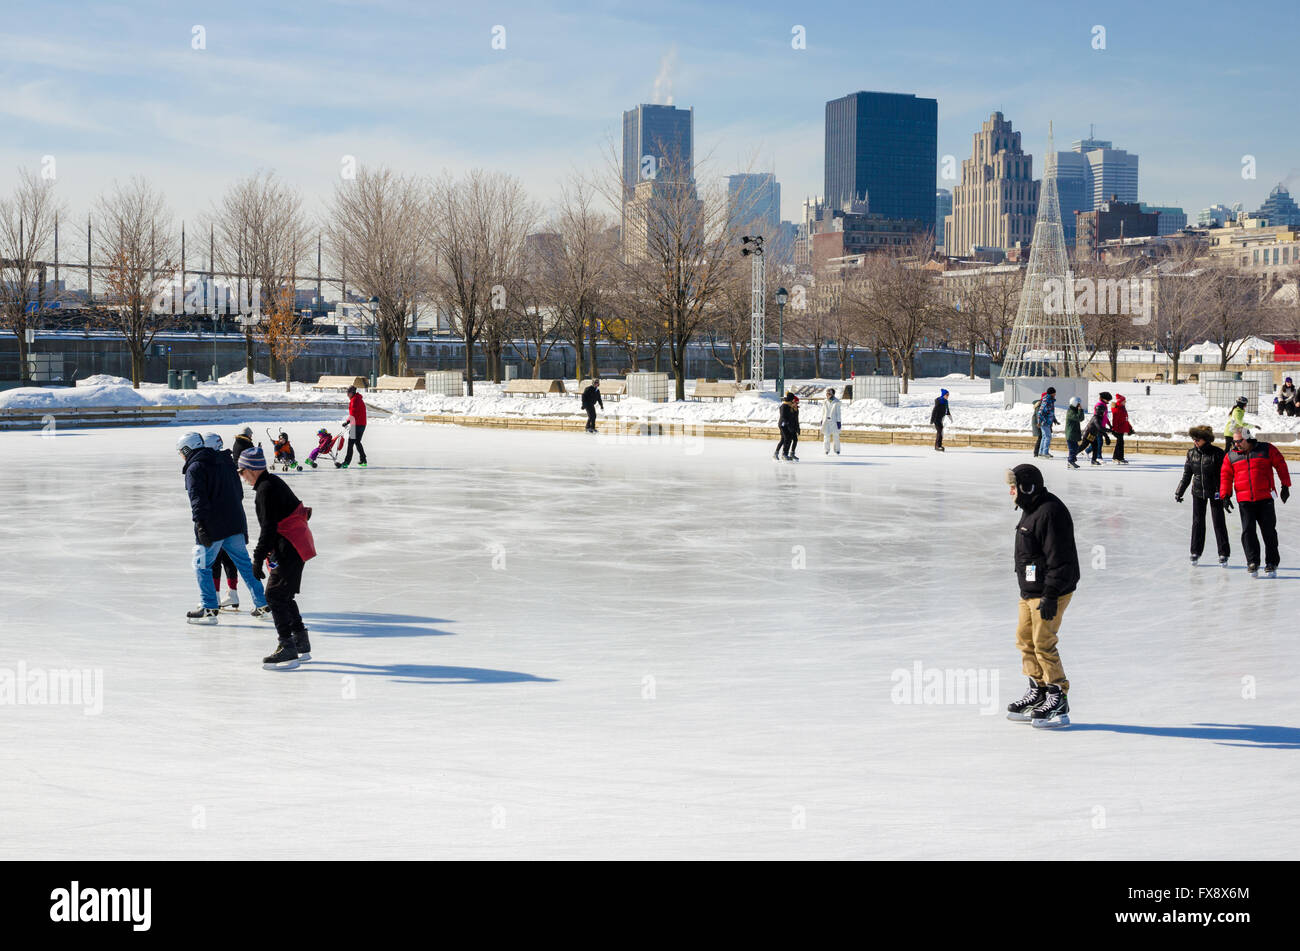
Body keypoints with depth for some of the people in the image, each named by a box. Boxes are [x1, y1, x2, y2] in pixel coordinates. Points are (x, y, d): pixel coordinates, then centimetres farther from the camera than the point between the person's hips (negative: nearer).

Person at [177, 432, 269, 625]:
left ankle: (209, 609, 4)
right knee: (244, 563, 13)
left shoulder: (195, 469, -8)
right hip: (235, 523, 7)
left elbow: (198, 499, -17)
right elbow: (238, 492, 20)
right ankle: (263, 605, 14)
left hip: (212, 528, -7)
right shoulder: (225, 461, 15)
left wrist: (200, 524, -20)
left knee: (202, 565, 5)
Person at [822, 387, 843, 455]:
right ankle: (827, 450, 6)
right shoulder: (825, 402, 9)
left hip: (834, 421, -3)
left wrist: (838, 421, -8)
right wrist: (822, 420, 14)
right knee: (826, 435, -3)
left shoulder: (836, 402, -3)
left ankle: (837, 450, 9)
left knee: (835, 436, -2)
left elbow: (838, 412, -3)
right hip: (826, 421, 3)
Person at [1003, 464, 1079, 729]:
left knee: (1043, 644, -8)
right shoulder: (1031, 510, 14)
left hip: (1050, 593, -11)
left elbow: (1059, 559, -24)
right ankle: (1038, 692, 27)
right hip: (1030, 590, 11)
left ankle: (1059, 703, 0)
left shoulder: (1051, 512, -20)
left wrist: (1050, 596, -25)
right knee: (1025, 638, 15)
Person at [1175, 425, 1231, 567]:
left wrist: (1226, 497, -13)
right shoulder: (1192, 453, -1)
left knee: (1218, 522, 0)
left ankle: (1224, 553, 9)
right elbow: (1187, 475, 9)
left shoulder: (1217, 453, -14)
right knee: (1197, 522, 8)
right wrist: (1179, 492, 8)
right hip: (1198, 492, 4)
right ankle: (1196, 552, 19)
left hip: (1215, 492, -4)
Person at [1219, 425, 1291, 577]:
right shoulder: (1230, 456, 8)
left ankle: (1271, 564, 11)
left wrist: (1285, 486, 5)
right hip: (1244, 500, 2)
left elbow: (1281, 465, 7)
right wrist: (1225, 494, 1)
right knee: (1248, 531, -6)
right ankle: (1253, 563, 2)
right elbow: (1226, 475, 11)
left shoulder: (1267, 449, 1)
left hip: (1265, 498, -2)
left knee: (1269, 531, 2)